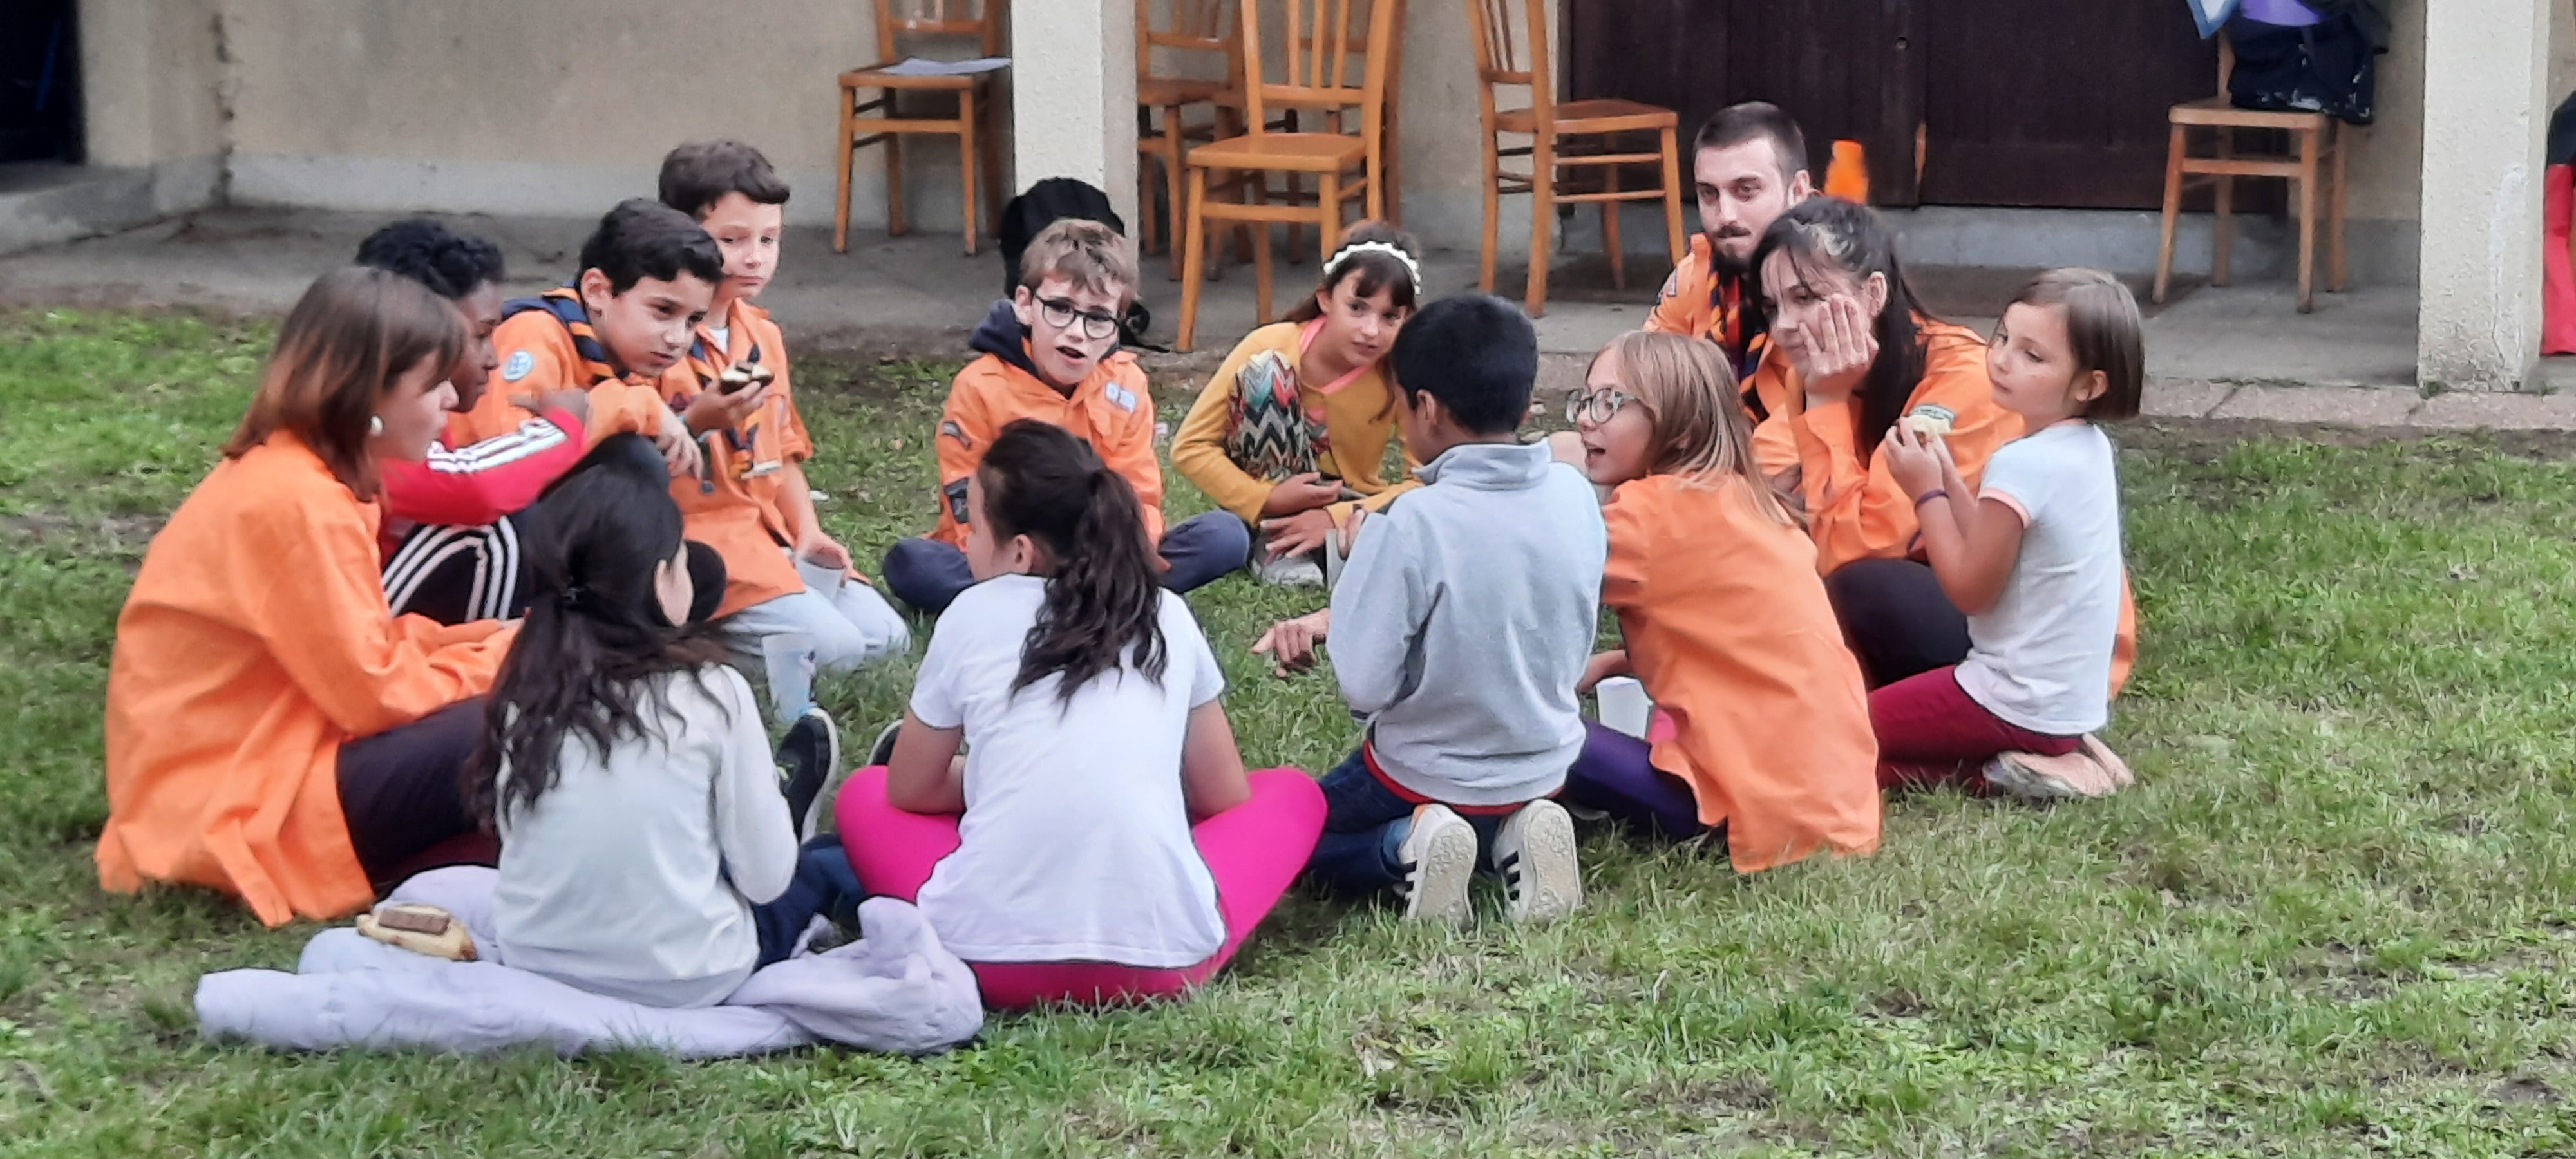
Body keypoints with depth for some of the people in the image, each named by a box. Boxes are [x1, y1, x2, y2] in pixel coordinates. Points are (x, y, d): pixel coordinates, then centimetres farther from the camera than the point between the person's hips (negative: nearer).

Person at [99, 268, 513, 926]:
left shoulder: (303, 472, 8)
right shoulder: (296, 500, -21)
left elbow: (370, 645, 13)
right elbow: (378, 694, -19)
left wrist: (503, 642, 3)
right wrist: (506, 660, -6)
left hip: (257, 753, 10)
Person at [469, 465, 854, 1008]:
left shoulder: (526, 691, -5)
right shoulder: (710, 692, -16)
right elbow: (765, 878, -11)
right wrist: (772, 797, 10)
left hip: (534, 961, 4)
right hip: (682, 979, -4)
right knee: (833, 861, 24)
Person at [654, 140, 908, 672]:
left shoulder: (763, 336, 14)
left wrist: (808, 531, 8)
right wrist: (697, 421, -28)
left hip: (767, 529, 9)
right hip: (695, 533, -9)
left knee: (886, 637, 0)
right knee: (832, 647, -21)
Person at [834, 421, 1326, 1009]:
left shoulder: (973, 616, 5)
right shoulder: (1169, 617, 10)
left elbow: (910, 791, 18)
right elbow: (1225, 796, 19)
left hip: (994, 954, 0)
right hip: (1165, 957, 0)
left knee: (865, 792, 28)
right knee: (1293, 792, 27)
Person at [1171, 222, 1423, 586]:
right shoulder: (1271, 348, -20)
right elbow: (1190, 446, -16)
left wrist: (1337, 519, -28)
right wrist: (1267, 500, -30)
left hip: (1348, 511, 0)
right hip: (1273, 497, 0)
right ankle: (1274, 545, -19)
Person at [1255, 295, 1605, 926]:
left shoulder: (1414, 525, -27)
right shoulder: (1575, 497, -11)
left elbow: (1364, 684, -24)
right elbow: (1574, 651, 3)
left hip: (1427, 773, -5)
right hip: (1545, 770, 5)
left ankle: (1406, 850, -5)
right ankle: (1514, 836, 5)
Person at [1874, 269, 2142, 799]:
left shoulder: (2023, 466, -23)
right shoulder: (2091, 450, 4)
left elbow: (1970, 589, -16)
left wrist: (1927, 491, -10)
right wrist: (1948, 480, 2)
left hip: (2020, 707, -9)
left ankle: (1994, 773, -8)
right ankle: (2052, 758, 11)